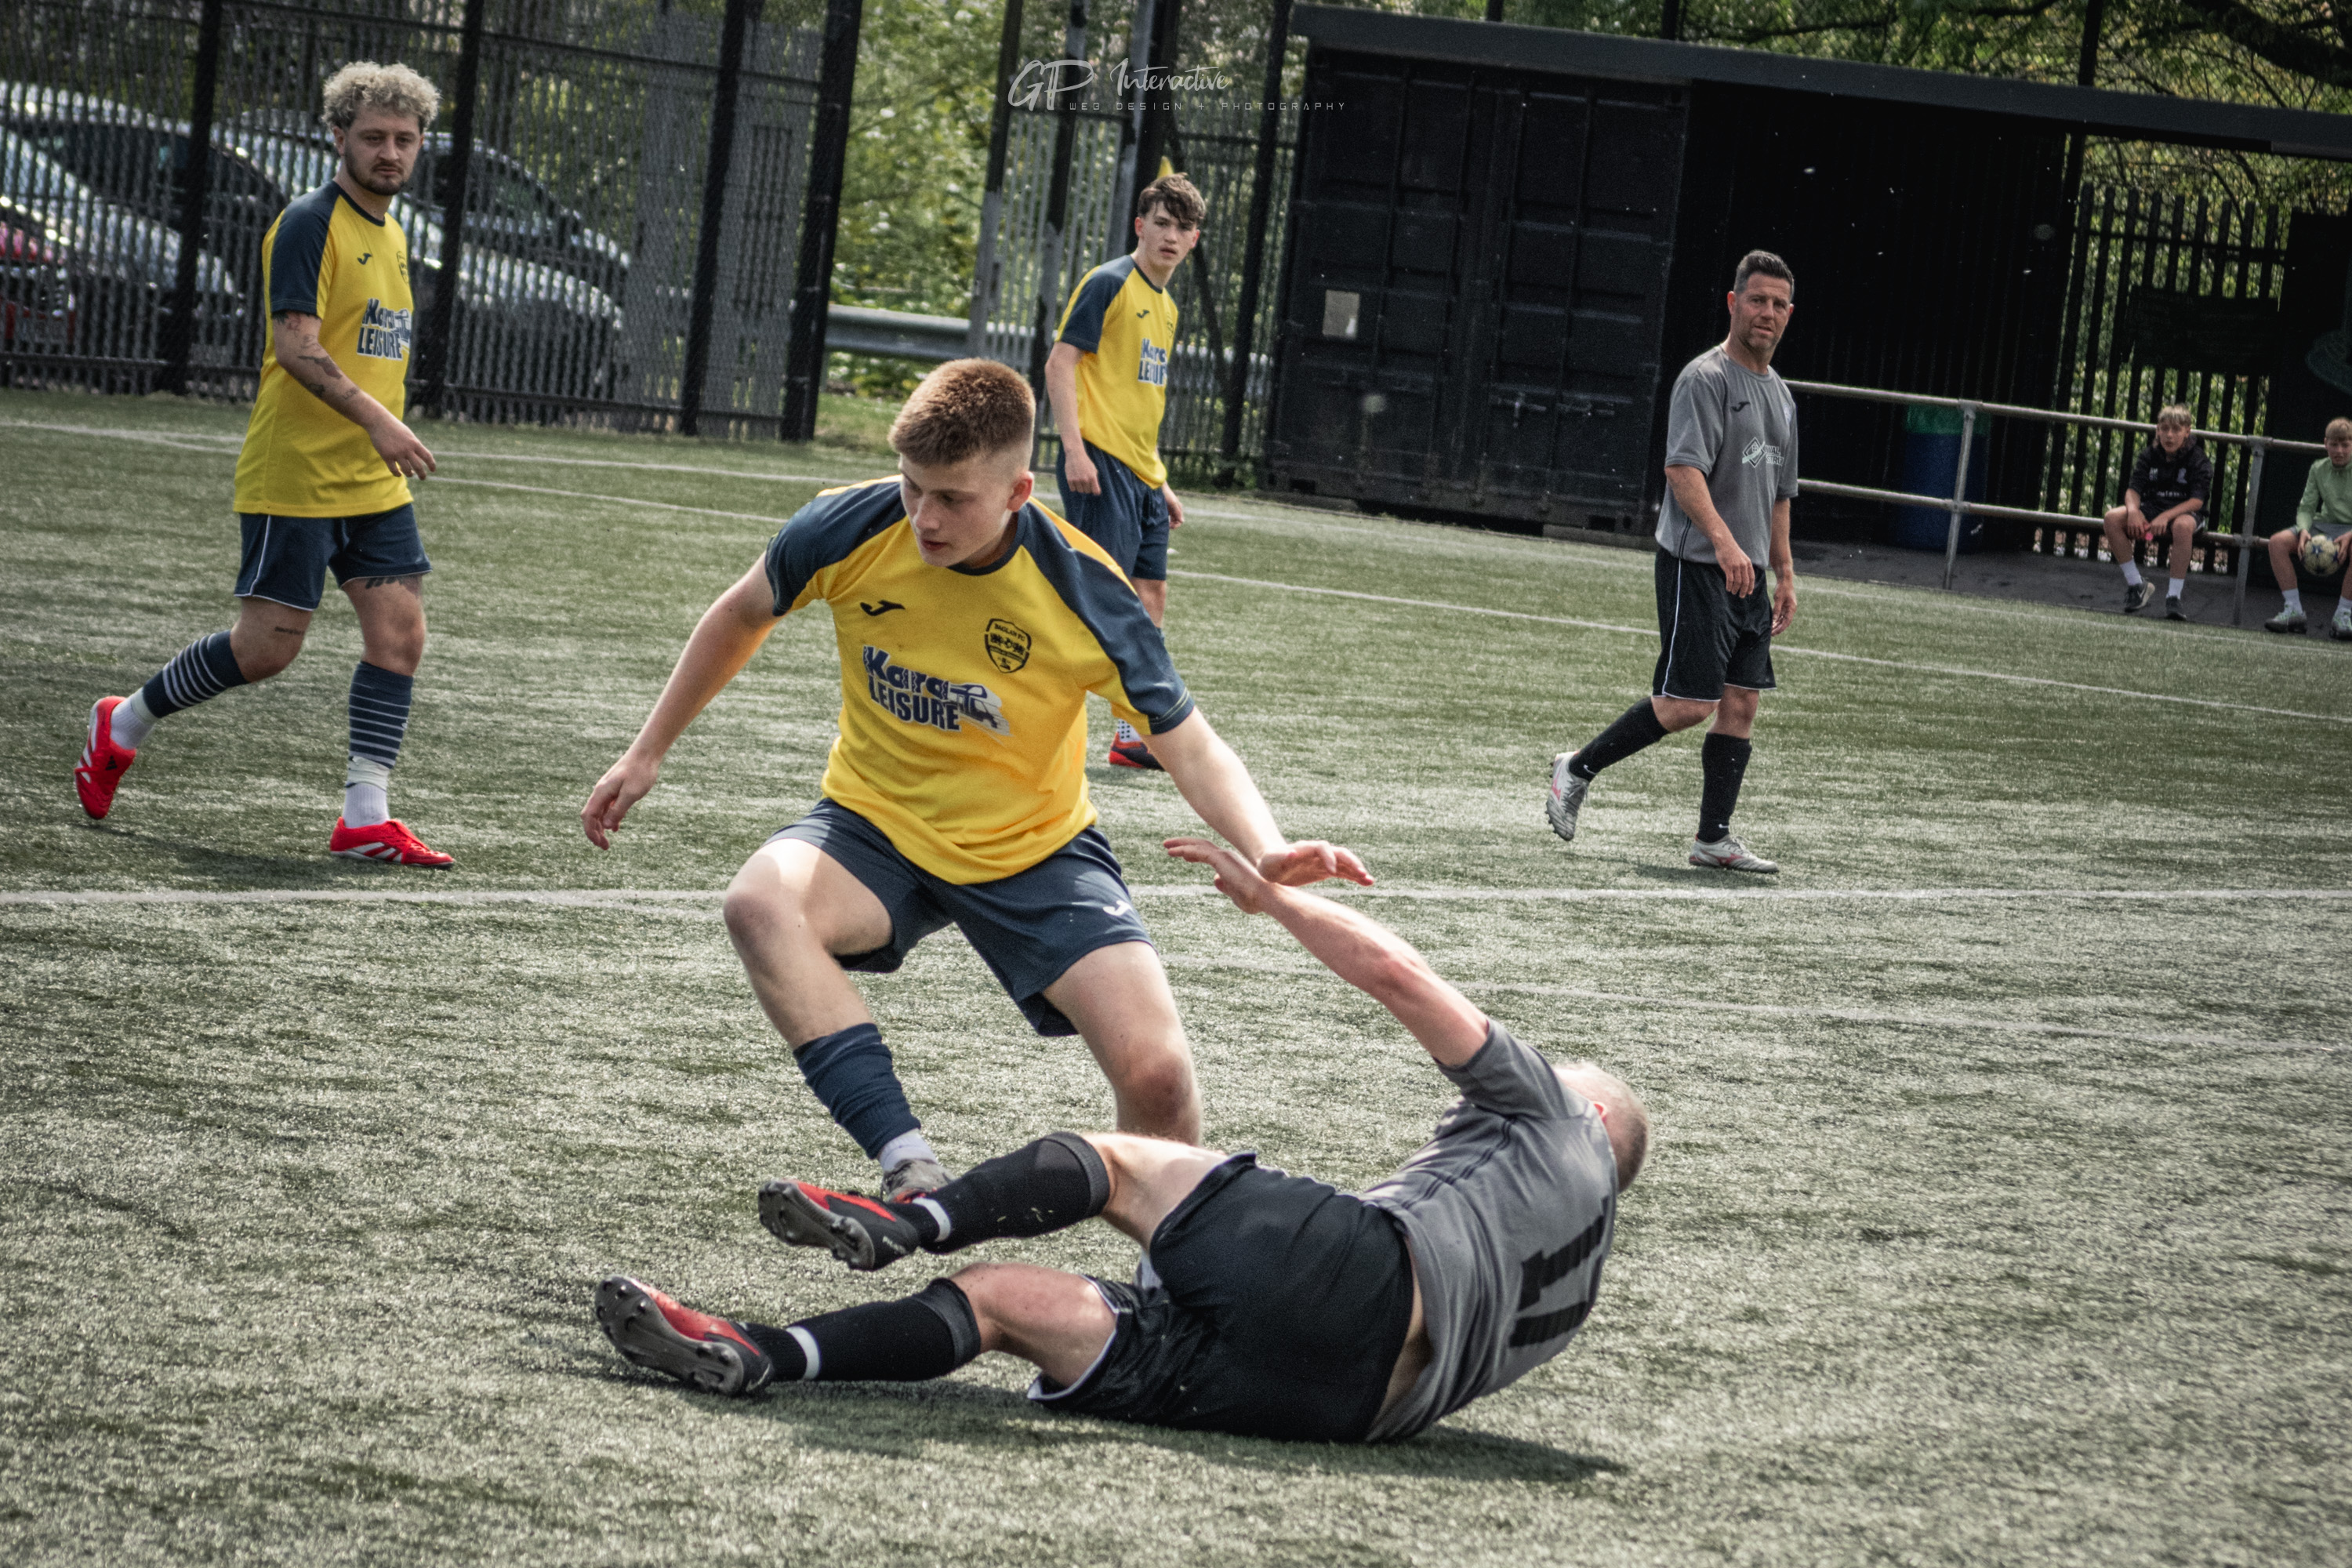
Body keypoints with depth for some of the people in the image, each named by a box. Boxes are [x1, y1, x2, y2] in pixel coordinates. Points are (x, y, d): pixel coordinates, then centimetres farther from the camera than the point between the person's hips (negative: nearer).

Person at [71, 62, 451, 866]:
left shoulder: (391, 236, 15)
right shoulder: (310, 224, -12)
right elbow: (297, 347, -22)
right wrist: (375, 417, -32)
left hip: (374, 483, 8)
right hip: (295, 479, -8)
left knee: (400, 633, -4)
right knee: (266, 648, -5)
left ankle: (365, 820, -2)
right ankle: (122, 725, 18)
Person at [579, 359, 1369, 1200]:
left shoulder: (1085, 592, -21)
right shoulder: (847, 530, -16)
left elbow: (1189, 745, -16)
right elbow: (741, 617, 6)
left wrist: (1265, 852, -36)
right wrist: (647, 753, 13)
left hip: (1035, 848, -1)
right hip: (877, 829, 1)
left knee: (1158, 1079, -20)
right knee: (760, 903, -35)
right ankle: (906, 1161, -38)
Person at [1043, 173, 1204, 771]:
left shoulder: (1166, 306, 20)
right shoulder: (1109, 284, -6)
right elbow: (1061, 363, -12)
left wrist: (1161, 483, 24)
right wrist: (1075, 449, -21)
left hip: (1141, 473, 9)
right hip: (1100, 463, -9)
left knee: (1149, 596, 7)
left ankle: (1135, 734, 12)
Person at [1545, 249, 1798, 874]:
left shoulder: (1780, 395, 18)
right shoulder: (1705, 378, -10)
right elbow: (1683, 469, -23)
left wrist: (1785, 575, 21)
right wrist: (1723, 540, -35)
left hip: (1747, 572, 8)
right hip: (1695, 565, -8)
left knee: (1741, 703, 2)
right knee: (1687, 703, -11)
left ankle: (1714, 838, 5)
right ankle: (1579, 768, 6)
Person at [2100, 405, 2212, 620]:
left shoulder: (2199, 461, -6)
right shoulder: (2149, 455, 5)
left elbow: (2197, 500, -15)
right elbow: (2133, 489, 0)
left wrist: (2166, 517, -30)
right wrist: (2133, 510, -25)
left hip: (2183, 512, -4)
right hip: (2151, 509, 4)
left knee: (2183, 526, -42)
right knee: (2113, 517, -24)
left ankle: (2173, 596, -35)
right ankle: (2136, 584, -14)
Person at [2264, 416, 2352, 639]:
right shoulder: (2319, 469, 8)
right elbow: (2306, 508, 6)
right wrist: (2303, 531, -16)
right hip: (2324, 524, 5)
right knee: (2278, 541, -20)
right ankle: (2294, 610, -20)